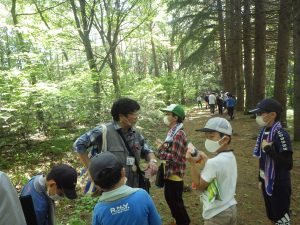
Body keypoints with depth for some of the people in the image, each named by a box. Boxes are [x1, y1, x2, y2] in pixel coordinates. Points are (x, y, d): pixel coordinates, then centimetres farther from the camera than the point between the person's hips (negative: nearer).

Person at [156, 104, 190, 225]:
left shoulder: (178, 134, -25)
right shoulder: (172, 132, 6)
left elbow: (174, 158, -27)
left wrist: (161, 149, -18)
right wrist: (163, 146, -4)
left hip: (175, 175, -10)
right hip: (169, 173, 10)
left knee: (176, 202, 8)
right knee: (170, 198, 25)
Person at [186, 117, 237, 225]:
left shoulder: (213, 162, -29)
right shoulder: (230, 157, -2)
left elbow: (199, 185, -19)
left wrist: (193, 163, -21)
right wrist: (205, 159, 1)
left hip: (217, 215, -8)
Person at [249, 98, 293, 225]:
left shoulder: (281, 135, -22)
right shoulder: (264, 132, 2)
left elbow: (288, 165, -26)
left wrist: (269, 149, -29)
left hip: (279, 185, -7)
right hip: (267, 182, 8)